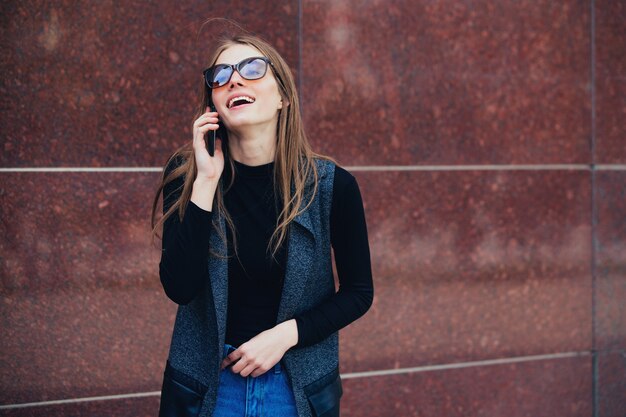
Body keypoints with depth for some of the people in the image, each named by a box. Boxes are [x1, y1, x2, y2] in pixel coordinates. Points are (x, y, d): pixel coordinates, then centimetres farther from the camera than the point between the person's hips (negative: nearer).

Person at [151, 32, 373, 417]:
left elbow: (359, 292, -2)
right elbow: (180, 288, -18)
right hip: (204, 384, 0)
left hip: (300, 384, 0)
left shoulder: (332, 185, -11)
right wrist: (206, 182, -23)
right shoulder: (186, 174, -9)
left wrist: (286, 334, -15)